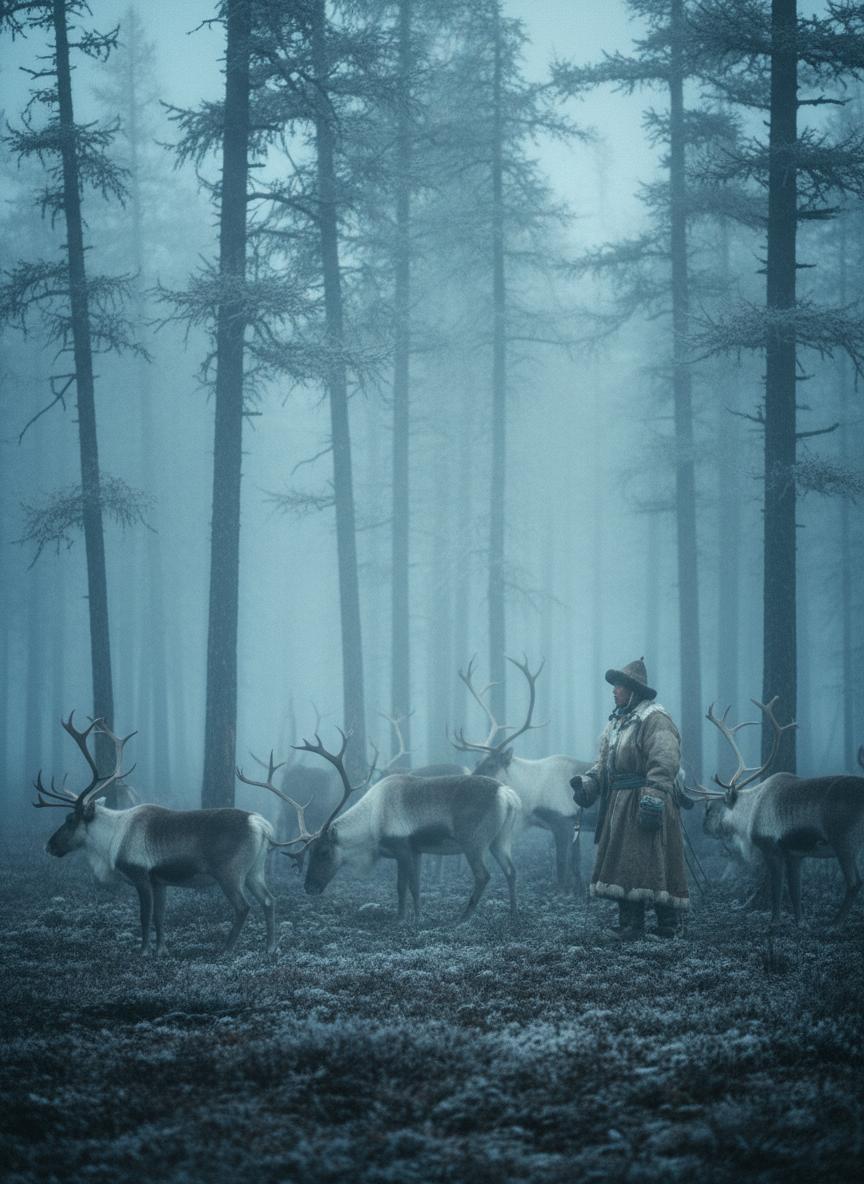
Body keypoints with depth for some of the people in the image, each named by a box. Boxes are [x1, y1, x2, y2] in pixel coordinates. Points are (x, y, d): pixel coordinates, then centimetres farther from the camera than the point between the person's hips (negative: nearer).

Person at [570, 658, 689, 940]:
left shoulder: (655, 720, -11)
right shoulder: (617, 721, 17)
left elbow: (664, 765, -19)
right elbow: (605, 761, 22)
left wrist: (652, 801, -26)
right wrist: (588, 783, 5)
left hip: (642, 802, -9)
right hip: (619, 805, 9)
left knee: (650, 861, -9)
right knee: (620, 862, 9)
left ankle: (670, 922, -1)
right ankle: (629, 924, 15)